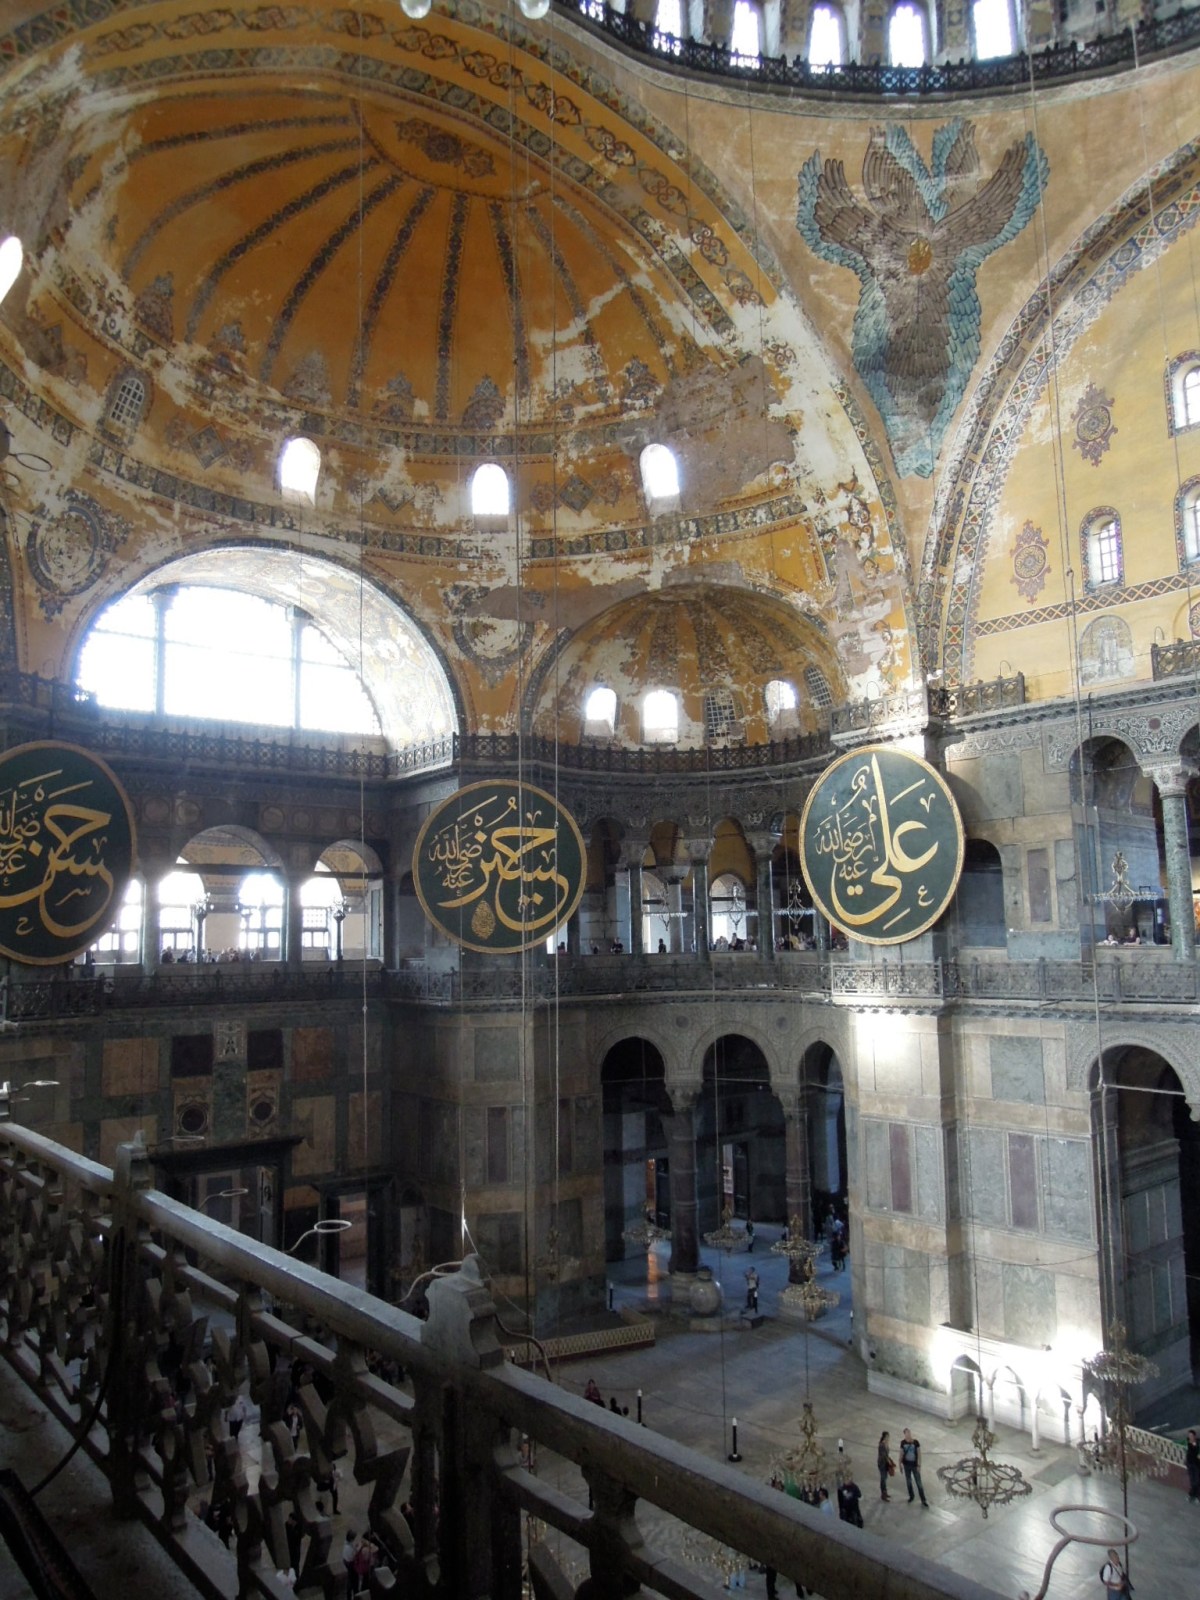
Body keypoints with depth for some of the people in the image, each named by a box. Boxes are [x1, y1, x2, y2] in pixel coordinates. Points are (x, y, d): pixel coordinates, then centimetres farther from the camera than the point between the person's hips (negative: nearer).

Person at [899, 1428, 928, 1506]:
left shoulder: (916, 1442, -15)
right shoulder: (903, 1442, -9)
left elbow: (919, 1454, -10)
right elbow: (901, 1453, 1)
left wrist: (919, 1465, -12)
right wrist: (900, 1464, 4)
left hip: (914, 1465, -2)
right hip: (906, 1465, 2)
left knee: (919, 1483, 2)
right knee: (908, 1481, 15)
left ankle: (923, 1500, 11)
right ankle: (911, 1496, 34)